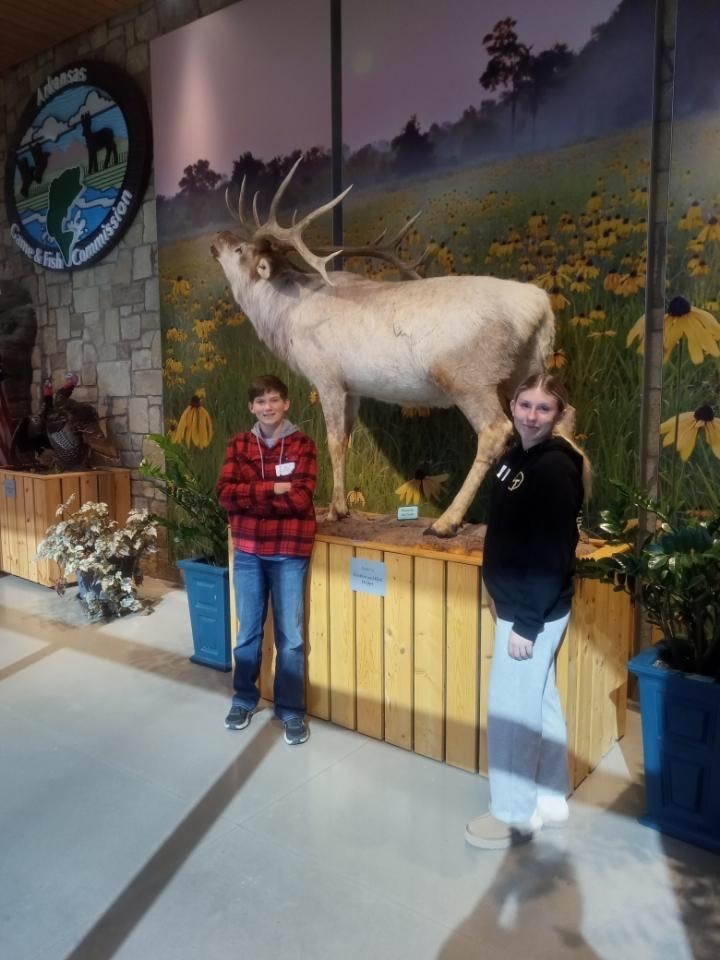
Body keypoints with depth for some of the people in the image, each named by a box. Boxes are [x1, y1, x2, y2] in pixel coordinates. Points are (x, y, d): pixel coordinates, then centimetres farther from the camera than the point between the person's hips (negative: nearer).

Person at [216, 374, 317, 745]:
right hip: (247, 550, 2)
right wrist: (273, 488, -19)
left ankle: (292, 710, 22)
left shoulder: (303, 445, -4)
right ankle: (243, 699, 34)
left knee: (290, 637, 6)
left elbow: (300, 498, -16)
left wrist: (249, 496, -13)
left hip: (289, 551, -2)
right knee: (248, 632, 16)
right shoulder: (238, 445, 4)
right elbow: (226, 494, -9)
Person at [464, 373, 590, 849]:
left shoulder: (556, 466, -20)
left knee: (511, 710, 3)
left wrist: (527, 624, -21)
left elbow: (553, 555, -23)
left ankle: (515, 815, 22)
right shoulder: (516, 457, 8)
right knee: (539, 701, 19)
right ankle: (550, 799, 36)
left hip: (535, 612, -9)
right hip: (518, 603, 9)